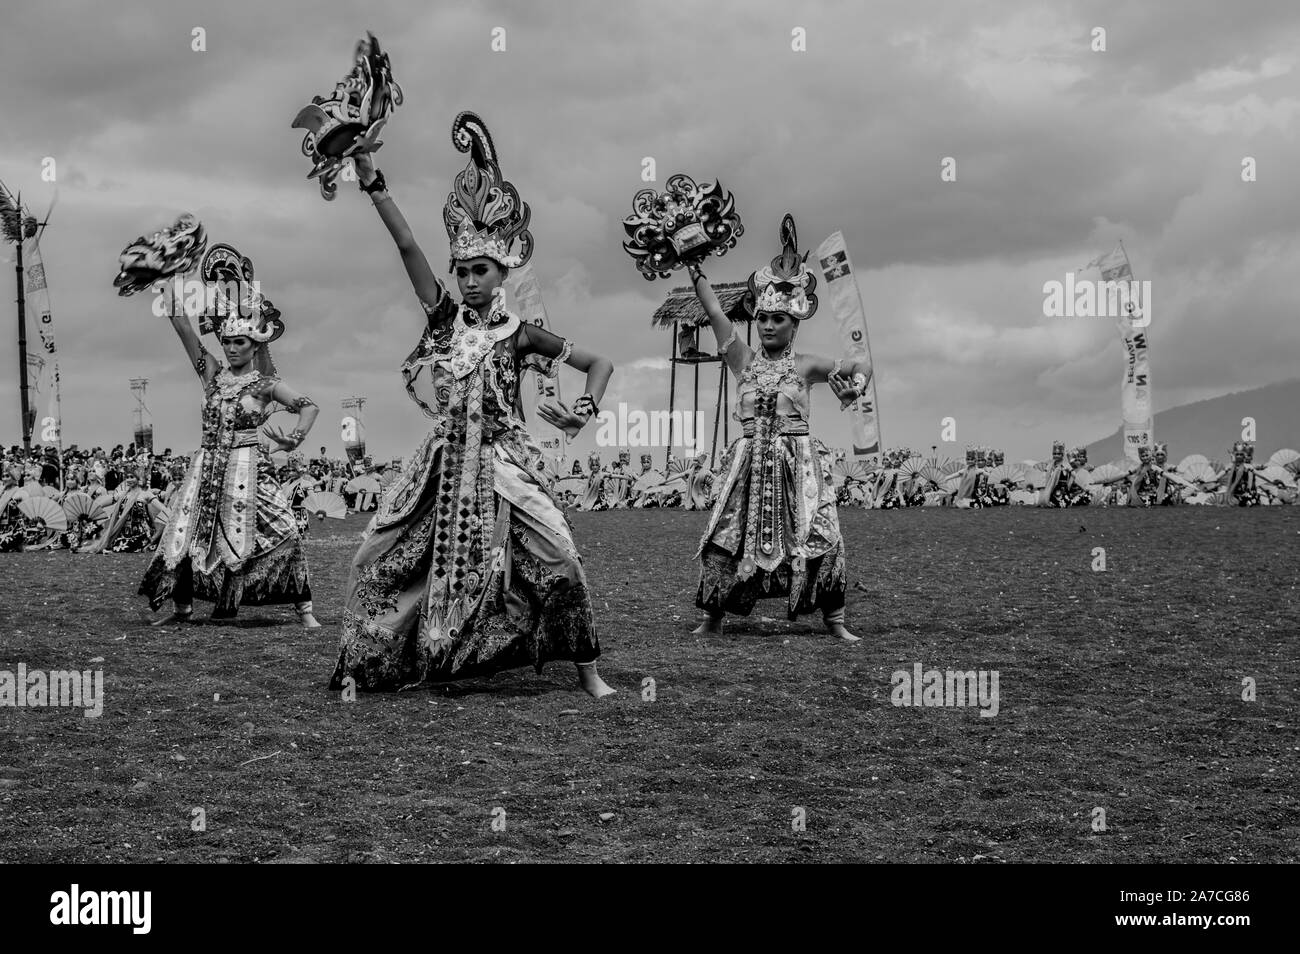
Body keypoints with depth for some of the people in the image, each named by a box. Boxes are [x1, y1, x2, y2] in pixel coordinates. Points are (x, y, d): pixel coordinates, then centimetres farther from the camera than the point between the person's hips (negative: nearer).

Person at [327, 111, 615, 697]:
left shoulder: (519, 335, -2)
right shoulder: (444, 319, 2)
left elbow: (599, 364, 4)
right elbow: (407, 246, -7)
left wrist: (584, 411, -14)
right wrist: (371, 180, -15)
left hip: (504, 464, -2)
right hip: (445, 463, 2)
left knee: (559, 560, -14)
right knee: (378, 559, -2)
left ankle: (588, 671, 0)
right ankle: (362, 667, 13)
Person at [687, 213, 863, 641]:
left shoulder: (806, 366, 3)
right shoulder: (744, 361, 6)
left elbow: (861, 369, 6)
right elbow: (715, 313, 3)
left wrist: (855, 383, -17)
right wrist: (693, 270, 0)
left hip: (798, 460, -1)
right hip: (750, 462, 1)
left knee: (821, 538, -7)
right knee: (727, 538, -3)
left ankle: (834, 622, 4)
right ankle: (712, 618, 10)